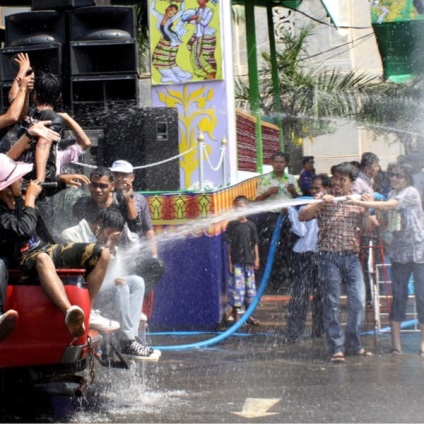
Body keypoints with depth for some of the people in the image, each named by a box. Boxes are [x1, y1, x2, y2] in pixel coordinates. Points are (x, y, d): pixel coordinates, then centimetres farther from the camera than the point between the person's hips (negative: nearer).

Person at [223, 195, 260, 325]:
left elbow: (255, 244, 9)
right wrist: (229, 261, -6)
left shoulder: (251, 225, 6)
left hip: (248, 261, 3)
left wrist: (256, 259, 4)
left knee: (250, 286, 9)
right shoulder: (232, 225, -2)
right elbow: (228, 245, -2)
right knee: (237, 286, -5)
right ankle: (236, 315, 1)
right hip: (236, 261, -3)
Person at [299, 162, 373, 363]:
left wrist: (367, 209, -5)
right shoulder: (323, 198, 3)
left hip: (352, 257, 4)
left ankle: (353, 344, 16)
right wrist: (320, 203, -20)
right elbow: (302, 216, -7)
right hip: (329, 257, -3)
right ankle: (336, 348, 2)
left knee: (358, 302, 2)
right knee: (332, 304, -3)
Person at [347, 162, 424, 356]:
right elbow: (387, 223, 11)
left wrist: (362, 203, -26)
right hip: (398, 251, 6)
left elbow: (389, 205, -22)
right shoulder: (392, 194, 12)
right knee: (398, 295, 3)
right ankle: (396, 343, 4)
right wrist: (373, 207, -2)